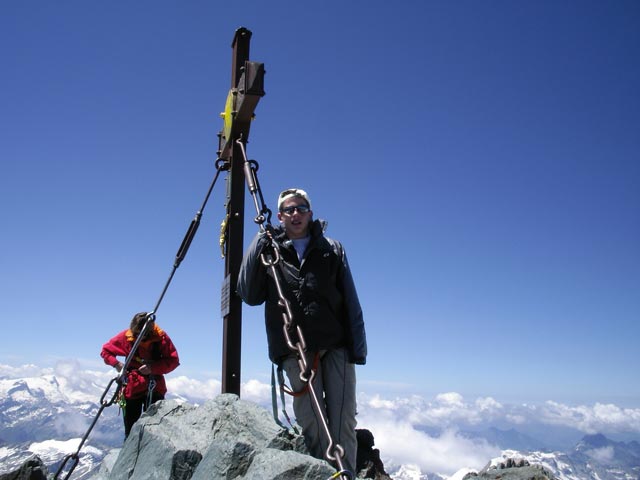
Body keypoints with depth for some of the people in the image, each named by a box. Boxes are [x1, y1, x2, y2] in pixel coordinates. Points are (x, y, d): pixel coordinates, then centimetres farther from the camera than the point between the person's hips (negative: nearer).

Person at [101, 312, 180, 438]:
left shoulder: (161, 337, -11)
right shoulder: (126, 336, -8)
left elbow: (174, 360, -8)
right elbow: (106, 350, 6)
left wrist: (153, 368, -22)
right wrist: (116, 363, -12)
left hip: (154, 389, -1)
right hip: (131, 388, 2)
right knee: (130, 430, 8)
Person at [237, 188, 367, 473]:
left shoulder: (332, 249, 16)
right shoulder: (269, 250, 14)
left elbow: (351, 303, 12)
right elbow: (250, 295, 2)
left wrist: (357, 348, 2)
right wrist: (259, 245, -4)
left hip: (336, 345, 1)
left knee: (343, 418, -5)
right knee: (311, 422, -4)